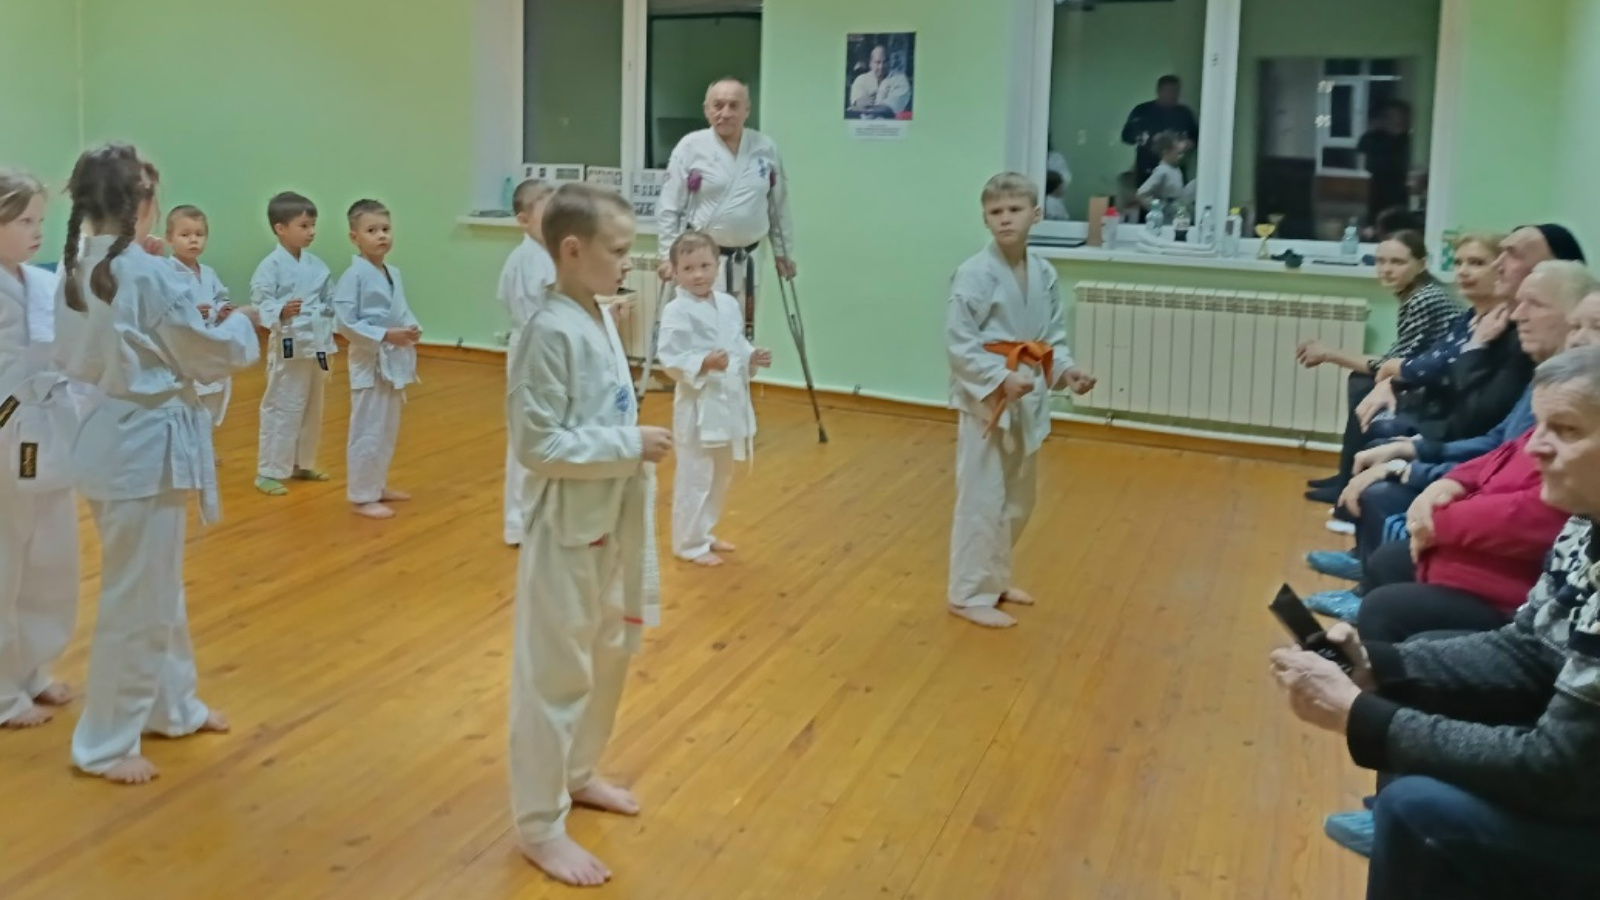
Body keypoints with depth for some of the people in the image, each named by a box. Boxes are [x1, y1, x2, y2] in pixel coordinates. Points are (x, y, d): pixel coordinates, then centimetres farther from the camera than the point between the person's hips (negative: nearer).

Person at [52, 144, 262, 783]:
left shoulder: (76, 272, 5)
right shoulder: (151, 276, -20)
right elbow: (207, 355, -11)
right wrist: (240, 324, 9)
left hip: (112, 436, 9)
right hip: (147, 444, -9)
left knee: (157, 586, 22)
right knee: (136, 599, 2)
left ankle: (172, 706, 37)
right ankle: (105, 744, 14)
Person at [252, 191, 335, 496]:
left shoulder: (317, 265, 7)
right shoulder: (271, 265, -12)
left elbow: (330, 304, 11)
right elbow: (260, 304, -19)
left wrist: (326, 341, 4)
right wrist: (281, 312, -36)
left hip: (316, 346, 7)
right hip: (289, 348, -7)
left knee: (312, 409, 17)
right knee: (281, 409, -3)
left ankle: (303, 464, 33)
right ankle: (269, 472, 5)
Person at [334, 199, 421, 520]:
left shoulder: (394, 273, 7)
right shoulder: (354, 275, -15)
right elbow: (345, 323, -18)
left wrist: (411, 327, -4)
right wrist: (385, 335, -22)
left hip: (394, 362, 8)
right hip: (370, 363, -8)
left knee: (388, 429, 18)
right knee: (368, 431, -3)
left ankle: (378, 485, 33)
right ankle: (362, 497, 8)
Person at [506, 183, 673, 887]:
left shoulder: (600, 318, 6)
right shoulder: (551, 331, -21)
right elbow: (537, 444, -23)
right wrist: (630, 445, -22)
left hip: (613, 521, 9)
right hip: (569, 529, -9)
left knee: (609, 654, 22)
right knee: (556, 674, 2)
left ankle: (574, 774, 43)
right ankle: (540, 826, 17)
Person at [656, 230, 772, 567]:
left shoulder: (729, 304, 6)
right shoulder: (677, 312, -16)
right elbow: (670, 360, -19)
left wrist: (752, 358, -2)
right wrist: (705, 363, -31)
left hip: (730, 403, 8)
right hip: (699, 407, -8)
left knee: (720, 476, 20)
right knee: (695, 478, 0)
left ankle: (704, 533, 37)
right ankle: (689, 543, 15)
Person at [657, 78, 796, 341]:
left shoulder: (766, 149, 3)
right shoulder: (691, 147, -5)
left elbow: (779, 206, 11)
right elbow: (669, 207, -4)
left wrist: (783, 252, 12)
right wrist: (669, 255, -8)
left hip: (747, 259, 4)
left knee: (743, 335, 13)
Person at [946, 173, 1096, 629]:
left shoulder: (1043, 273, 4)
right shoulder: (974, 274, -16)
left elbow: (1053, 336, 13)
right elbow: (959, 345, -17)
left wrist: (1065, 370, -4)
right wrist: (1002, 379, -25)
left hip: (1027, 401, 7)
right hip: (986, 399, -7)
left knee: (1018, 499, 19)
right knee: (982, 500, -3)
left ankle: (994, 578, 37)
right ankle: (970, 594, 10)